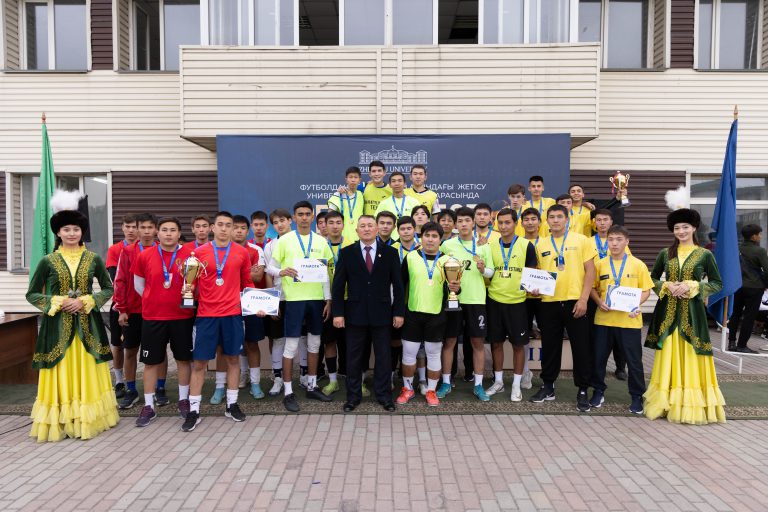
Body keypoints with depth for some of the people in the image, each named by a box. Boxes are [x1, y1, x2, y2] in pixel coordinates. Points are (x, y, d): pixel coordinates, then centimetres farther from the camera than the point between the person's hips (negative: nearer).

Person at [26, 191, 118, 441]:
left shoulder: (93, 259, 2)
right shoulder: (48, 261, 0)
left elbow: (108, 289, 6)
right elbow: (31, 294, 5)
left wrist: (84, 301, -9)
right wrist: (57, 302, -11)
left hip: (87, 325, 1)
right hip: (57, 326, -1)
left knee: (87, 373, 5)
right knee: (60, 374, 2)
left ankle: (88, 419, 18)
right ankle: (58, 422, 14)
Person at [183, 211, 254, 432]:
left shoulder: (242, 252, 4)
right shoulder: (199, 252, 1)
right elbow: (192, 282, 7)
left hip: (233, 313, 1)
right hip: (206, 314, -1)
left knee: (232, 358, 9)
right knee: (199, 362, 1)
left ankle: (232, 404, 23)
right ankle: (194, 410, 12)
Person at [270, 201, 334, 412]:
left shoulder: (321, 241, 8)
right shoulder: (284, 240, -1)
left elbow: (325, 273, 10)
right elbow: (271, 267, -1)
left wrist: (328, 299, 5)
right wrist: (283, 272, -23)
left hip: (316, 298, 4)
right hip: (294, 298, -4)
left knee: (314, 343, 12)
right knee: (291, 345, -1)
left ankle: (312, 386, 25)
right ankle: (288, 392, 9)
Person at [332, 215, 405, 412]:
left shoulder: (390, 252, 3)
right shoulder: (346, 253, 2)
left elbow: (397, 284, 2)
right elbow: (338, 285, 0)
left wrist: (399, 312, -2)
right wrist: (338, 312, -6)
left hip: (381, 313, 0)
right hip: (355, 313, 0)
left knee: (383, 356, 8)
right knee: (354, 357, 9)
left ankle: (384, 395, 23)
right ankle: (353, 395, 23)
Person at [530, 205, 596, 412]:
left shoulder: (581, 240, 1)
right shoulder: (541, 244, 8)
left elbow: (590, 271, -1)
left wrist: (583, 299, -9)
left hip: (574, 302, -2)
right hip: (549, 302, 3)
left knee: (581, 347, 4)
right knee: (549, 346, 11)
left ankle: (582, 391, 17)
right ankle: (548, 386, 25)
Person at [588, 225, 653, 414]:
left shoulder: (638, 265, 0)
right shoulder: (600, 264, 4)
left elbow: (646, 290, 3)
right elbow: (592, 287, 9)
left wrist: (636, 304, -14)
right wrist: (599, 302, -9)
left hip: (629, 320, -1)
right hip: (604, 319, 2)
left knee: (634, 360, 5)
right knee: (599, 357, 7)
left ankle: (637, 396, 21)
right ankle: (598, 391, 25)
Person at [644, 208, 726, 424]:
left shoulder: (705, 255, 1)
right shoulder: (665, 253, 7)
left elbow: (718, 284, 2)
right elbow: (653, 279, 13)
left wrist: (692, 286, -12)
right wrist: (667, 286, -7)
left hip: (692, 312, -2)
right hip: (668, 312, 2)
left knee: (691, 357, 0)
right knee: (667, 357, 5)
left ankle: (692, 405, 10)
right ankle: (665, 403, 13)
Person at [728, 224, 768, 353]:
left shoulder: (737, 249, 2)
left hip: (738, 286, 5)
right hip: (754, 287, -5)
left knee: (736, 314, 14)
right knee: (749, 316, 2)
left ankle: (731, 342, 16)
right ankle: (741, 346, 4)